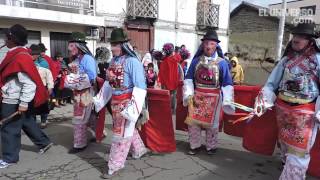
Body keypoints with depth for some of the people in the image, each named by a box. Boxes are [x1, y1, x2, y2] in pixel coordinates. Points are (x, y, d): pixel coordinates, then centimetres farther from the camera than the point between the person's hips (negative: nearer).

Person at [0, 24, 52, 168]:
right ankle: (44, 142, 33)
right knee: (26, 122, 20)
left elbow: (29, 84, -27)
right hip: (12, 99, 10)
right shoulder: (16, 54, 7)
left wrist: (23, 103, -25)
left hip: (13, 102, -10)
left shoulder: (21, 57, -24)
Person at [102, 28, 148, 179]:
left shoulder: (132, 61, -17)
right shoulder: (113, 60, 8)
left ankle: (115, 165, 15)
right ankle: (139, 150, 43)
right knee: (127, 128, 21)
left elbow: (140, 86, -21)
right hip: (115, 100, 8)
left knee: (121, 131, 1)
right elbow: (109, 81, 17)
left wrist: (134, 106, -26)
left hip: (127, 101, -8)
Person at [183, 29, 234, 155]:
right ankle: (195, 145, 24)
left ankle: (211, 147, 29)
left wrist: (227, 101, -7)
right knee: (193, 121, 6)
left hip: (213, 98, -2)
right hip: (196, 96, 2)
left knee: (211, 123, 11)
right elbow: (189, 78, 5)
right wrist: (189, 94, -7)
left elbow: (227, 83, -2)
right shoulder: (196, 60, 2)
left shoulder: (222, 63, -4)